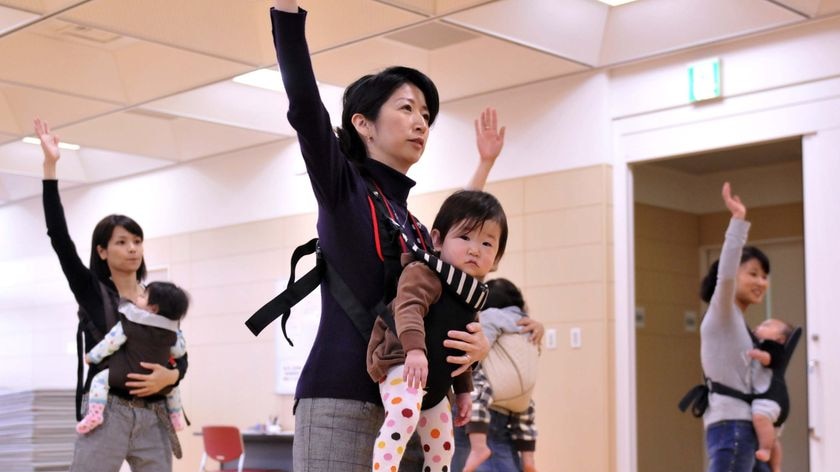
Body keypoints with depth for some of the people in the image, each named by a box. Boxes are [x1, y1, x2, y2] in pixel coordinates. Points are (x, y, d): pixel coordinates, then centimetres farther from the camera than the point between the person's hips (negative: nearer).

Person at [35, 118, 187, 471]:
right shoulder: (90, 290, 4)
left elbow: (180, 357, 13)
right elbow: (59, 236, -7)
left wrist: (170, 376, -12)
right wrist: (50, 166, -13)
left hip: (153, 418, 4)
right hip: (106, 414, -3)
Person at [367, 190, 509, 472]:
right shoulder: (425, 272, -14)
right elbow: (408, 307, -32)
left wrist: (464, 389, 22)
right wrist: (415, 348, -47)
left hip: (436, 384, 9)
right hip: (403, 365, -9)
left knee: (441, 449, 16)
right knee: (404, 413, -37)